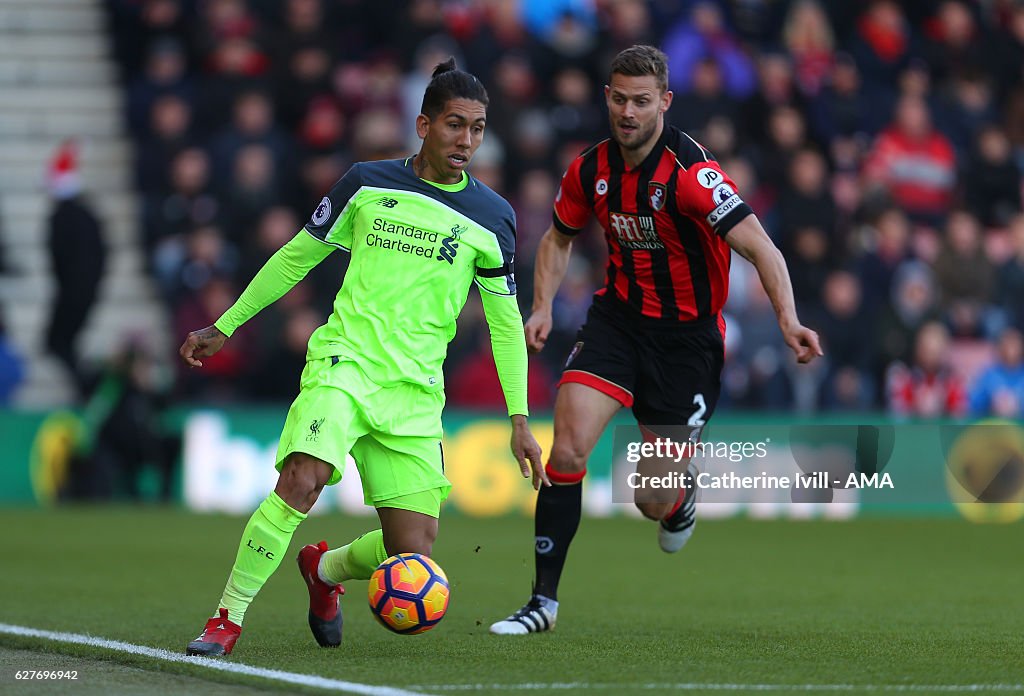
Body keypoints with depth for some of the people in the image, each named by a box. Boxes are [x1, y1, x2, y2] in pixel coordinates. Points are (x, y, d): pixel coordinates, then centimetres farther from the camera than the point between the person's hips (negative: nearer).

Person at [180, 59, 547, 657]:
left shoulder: (492, 218, 5)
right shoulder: (368, 183, 3)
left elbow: (506, 322, 13)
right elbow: (298, 257, 14)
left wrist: (519, 419, 8)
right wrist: (226, 326, 15)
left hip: (415, 391, 2)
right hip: (344, 362, -2)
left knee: (413, 555, -3)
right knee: (301, 480, -30)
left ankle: (325, 569, 31)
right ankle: (229, 618, -18)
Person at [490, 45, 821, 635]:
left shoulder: (689, 173, -22)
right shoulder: (591, 170, -3)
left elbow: (761, 248, -28)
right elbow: (560, 238, 17)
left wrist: (788, 319, -42)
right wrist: (543, 308, 3)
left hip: (687, 337, -4)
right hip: (618, 316, 4)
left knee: (655, 503, 2)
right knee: (567, 448, -18)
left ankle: (681, 493, 42)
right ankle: (544, 600, -11)